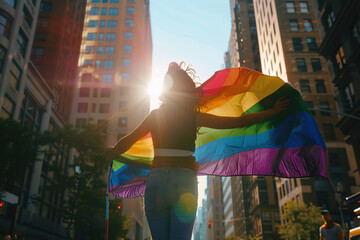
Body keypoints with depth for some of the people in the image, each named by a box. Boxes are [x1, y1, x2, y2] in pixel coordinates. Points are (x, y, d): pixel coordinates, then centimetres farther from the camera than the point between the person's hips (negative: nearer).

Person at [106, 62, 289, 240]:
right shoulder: (195, 117, 5)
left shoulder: (155, 115, 9)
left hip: (155, 181, 2)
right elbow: (240, 121, 6)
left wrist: (111, 153, 32)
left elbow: (126, 142, 11)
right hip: (184, 181, -1)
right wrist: (273, 112, 16)